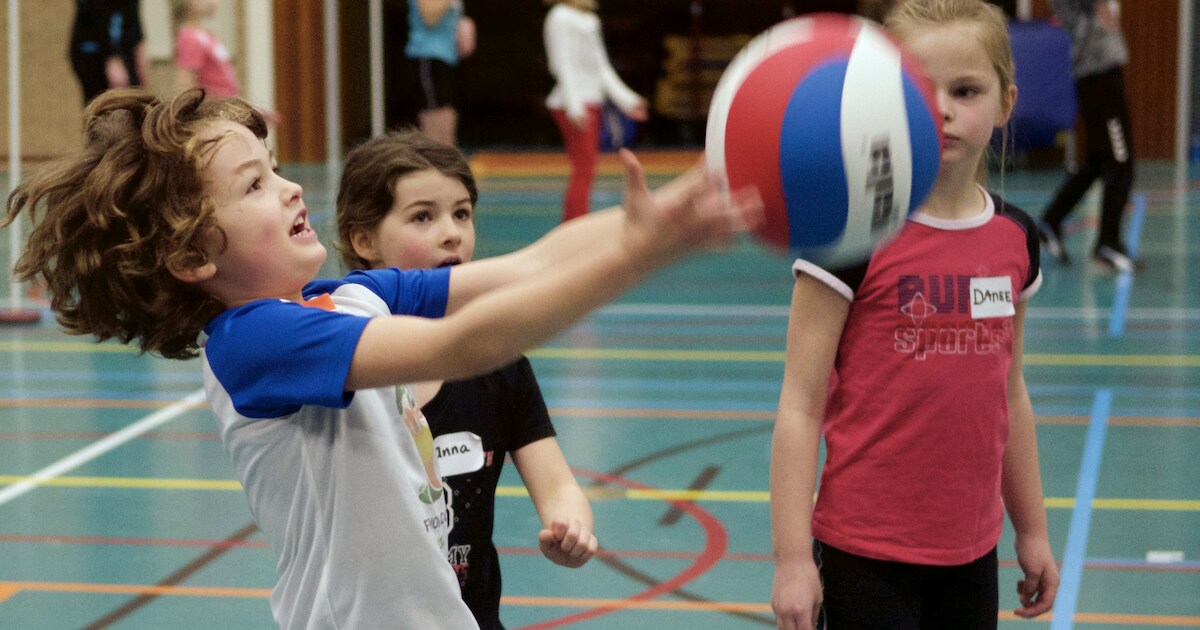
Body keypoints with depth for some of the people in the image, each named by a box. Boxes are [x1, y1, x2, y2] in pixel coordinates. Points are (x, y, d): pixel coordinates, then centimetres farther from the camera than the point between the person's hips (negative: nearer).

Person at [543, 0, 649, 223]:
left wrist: (626, 99, 18)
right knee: (583, 171, -11)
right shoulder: (561, 18, -8)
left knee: (585, 171, 7)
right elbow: (564, 66, -14)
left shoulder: (590, 21, 17)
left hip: (590, 102, 9)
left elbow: (602, 68, 20)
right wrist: (575, 107, -23)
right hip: (573, 106, -9)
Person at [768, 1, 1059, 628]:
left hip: (971, 553, 5)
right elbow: (800, 407, -11)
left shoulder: (1014, 239, 5)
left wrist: (1032, 529, 19)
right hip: (866, 554, -5)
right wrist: (792, 558, -14)